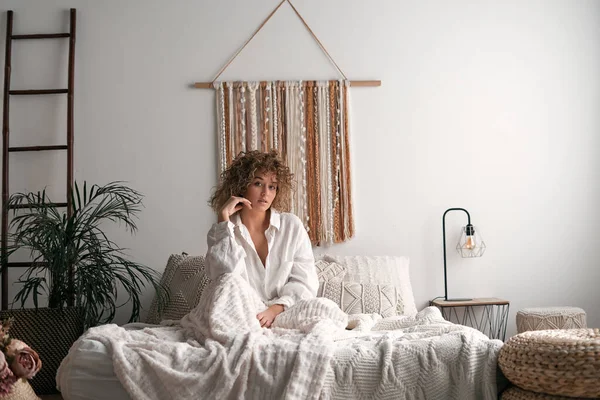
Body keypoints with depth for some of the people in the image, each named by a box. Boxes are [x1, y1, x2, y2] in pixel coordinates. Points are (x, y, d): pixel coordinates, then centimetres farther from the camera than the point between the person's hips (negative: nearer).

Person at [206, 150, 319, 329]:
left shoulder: (292, 225, 6)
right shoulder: (220, 231, 8)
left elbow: (304, 282, 0)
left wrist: (274, 310, -17)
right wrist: (224, 223, -9)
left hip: (285, 316, 1)